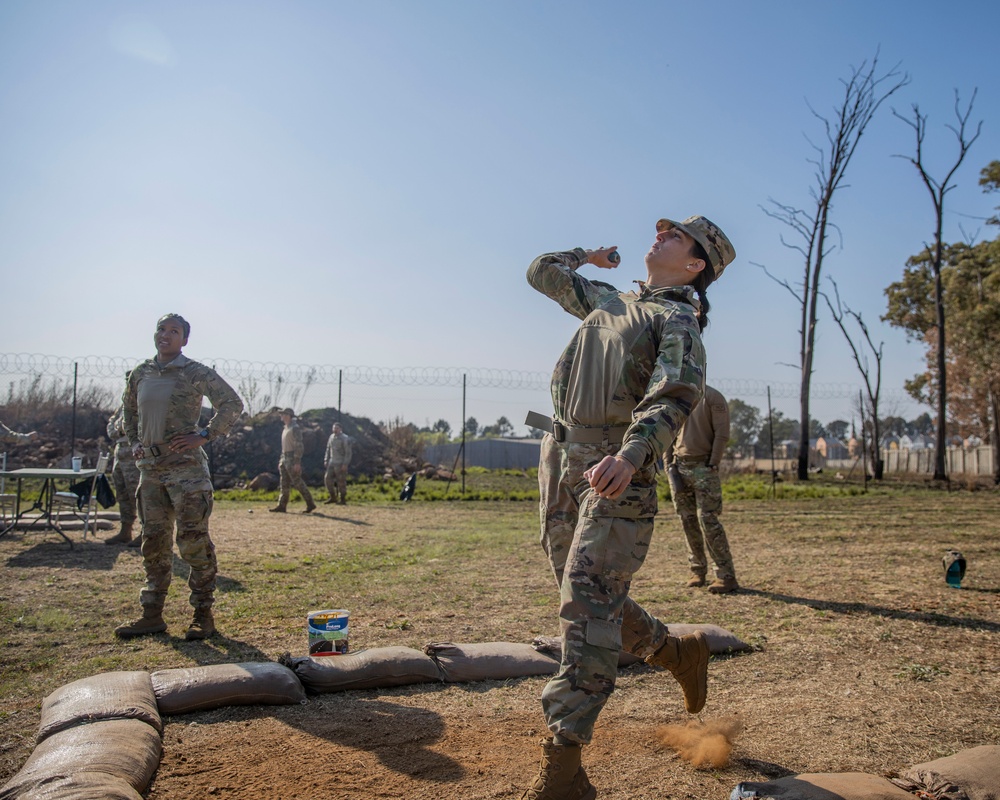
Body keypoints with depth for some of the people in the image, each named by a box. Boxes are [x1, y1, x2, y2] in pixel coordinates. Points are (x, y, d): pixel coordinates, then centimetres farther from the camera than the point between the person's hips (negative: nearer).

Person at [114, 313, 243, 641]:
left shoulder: (196, 373, -5)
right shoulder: (139, 374, 12)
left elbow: (232, 404, -7)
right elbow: (129, 412, 26)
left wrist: (204, 435, -13)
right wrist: (135, 444, 12)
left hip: (186, 466, -6)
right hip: (150, 467, 6)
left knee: (194, 541, -5)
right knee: (154, 542, 11)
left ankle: (203, 614, 5)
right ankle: (152, 615, 19)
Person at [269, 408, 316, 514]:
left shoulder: (295, 428, -14)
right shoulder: (286, 428, 17)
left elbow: (299, 446, -20)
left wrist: (297, 462, -24)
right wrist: (281, 460, 21)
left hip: (292, 459, -9)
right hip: (285, 459, 9)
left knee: (297, 482, -7)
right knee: (284, 483, 6)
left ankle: (310, 504, -1)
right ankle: (282, 506, 5)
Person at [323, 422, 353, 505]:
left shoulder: (345, 438, -13)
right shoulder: (331, 437, 10)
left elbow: (348, 452, -16)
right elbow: (328, 449, 17)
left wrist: (345, 464, -21)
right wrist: (326, 461, 10)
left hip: (341, 463, -7)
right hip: (332, 462, 7)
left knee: (341, 481, -5)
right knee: (328, 479, 2)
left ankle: (343, 500, 3)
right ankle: (333, 498, 11)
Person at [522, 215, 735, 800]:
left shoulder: (678, 320, -2)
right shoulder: (607, 300, 21)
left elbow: (678, 391, -22)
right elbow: (542, 270, 34)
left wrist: (630, 454, -38)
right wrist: (591, 257, 36)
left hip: (618, 471, -7)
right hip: (561, 461, 8)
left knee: (589, 602, -14)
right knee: (590, 595, 14)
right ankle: (679, 652, 37)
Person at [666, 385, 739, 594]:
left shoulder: (712, 397, -4)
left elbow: (722, 434, -8)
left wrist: (713, 465, -13)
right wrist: (669, 464, 7)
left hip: (703, 467, -6)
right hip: (679, 467, 6)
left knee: (708, 520, -11)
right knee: (688, 521, 6)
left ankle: (726, 576, -5)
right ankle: (698, 571, 17)